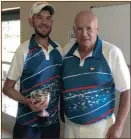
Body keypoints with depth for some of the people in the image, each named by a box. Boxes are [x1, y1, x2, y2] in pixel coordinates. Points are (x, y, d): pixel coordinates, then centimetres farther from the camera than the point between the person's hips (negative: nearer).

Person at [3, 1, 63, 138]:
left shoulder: (59, 50, 0)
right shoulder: (23, 50, -13)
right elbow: (7, 88, -8)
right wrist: (27, 101, -23)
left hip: (53, 121, 4)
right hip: (28, 123, -4)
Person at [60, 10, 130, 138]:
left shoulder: (112, 52, -13)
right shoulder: (65, 51, -3)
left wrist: (119, 125, -10)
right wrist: (61, 114, 7)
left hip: (100, 126, -3)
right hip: (70, 125, 3)